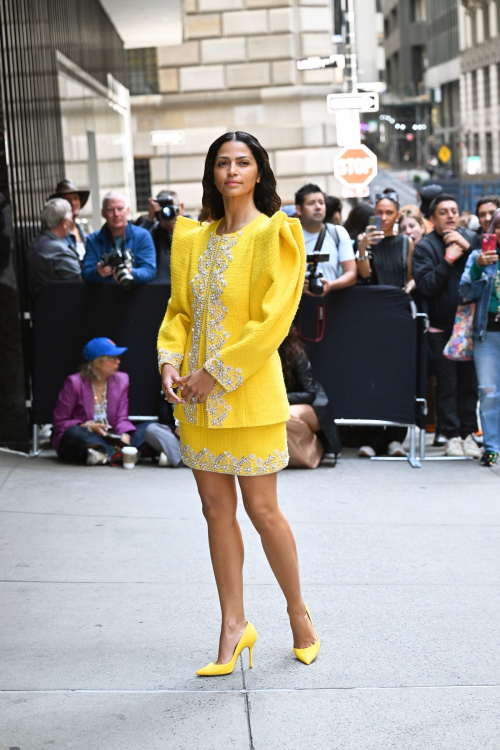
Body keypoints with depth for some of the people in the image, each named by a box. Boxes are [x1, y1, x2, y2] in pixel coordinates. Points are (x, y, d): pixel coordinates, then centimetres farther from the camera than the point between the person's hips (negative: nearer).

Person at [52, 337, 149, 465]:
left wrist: (124, 435, -21)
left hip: (108, 439, 5)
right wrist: (88, 426, -22)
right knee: (74, 433, -39)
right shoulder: (74, 383, -9)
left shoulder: (121, 380, 5)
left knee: (147, 428, -16)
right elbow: (59, 423, -8)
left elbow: (121, 418, 2)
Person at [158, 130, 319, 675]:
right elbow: (180, 308, 14)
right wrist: (170, 359, -5)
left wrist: (217, 373, -16)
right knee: (216, 507, 8)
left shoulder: (274, 235, -7)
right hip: (196, 395, 6)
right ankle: (233, 625, 18)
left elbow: (273, 318, -14)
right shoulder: (194, 238, 11)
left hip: (250, 392, -5)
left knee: (261, 509, 1)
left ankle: (298, 611, 23)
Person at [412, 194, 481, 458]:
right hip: (441, 326, -3)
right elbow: (426, 286, -12)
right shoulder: (425, 246, -1)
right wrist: (448, 259, -15)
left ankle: (468, 433, 14)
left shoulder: (471, 238, 8)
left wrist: (467, 248, -12)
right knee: (447, 384, -1)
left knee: (469, 381, 5)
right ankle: (452, 435, 7)